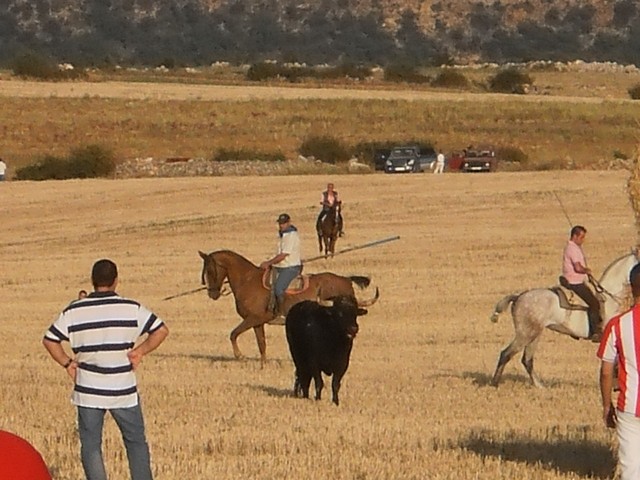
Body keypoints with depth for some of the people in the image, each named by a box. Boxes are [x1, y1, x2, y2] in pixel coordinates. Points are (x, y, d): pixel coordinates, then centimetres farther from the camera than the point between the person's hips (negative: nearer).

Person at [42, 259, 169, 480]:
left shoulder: (74, 311, -3)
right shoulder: (132, 309, -5)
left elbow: (49, 340, 0)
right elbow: (161, 331, -3)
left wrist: (67, 363, 9)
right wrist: (141, 351, 5)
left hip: (88, 391, 1)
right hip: (123, 392, 0)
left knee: (90, 445, 8)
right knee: (136, 443, 14)